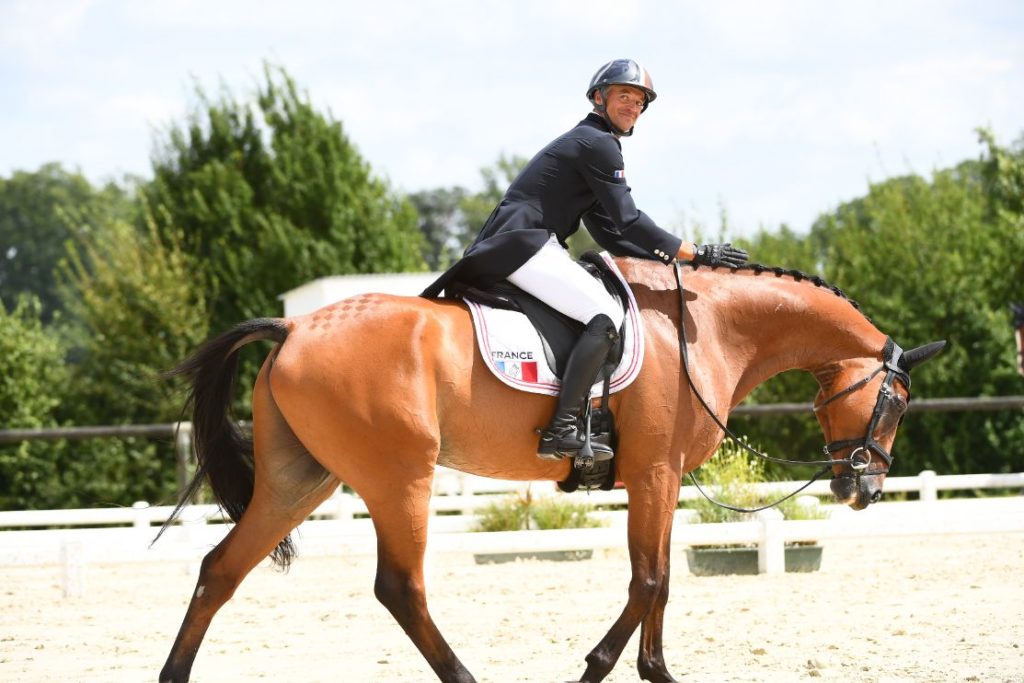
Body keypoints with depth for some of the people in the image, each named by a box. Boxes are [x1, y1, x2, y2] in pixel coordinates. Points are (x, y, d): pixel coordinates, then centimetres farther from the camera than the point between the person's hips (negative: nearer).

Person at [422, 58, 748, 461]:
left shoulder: (585, 143, 26)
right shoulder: (597, 144, -6)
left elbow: (609, 234, 26)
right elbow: (629, 223, -10)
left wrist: (671, 257, 19)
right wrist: (697, 254, -6)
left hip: (516, 247, 11)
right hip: (524, 246, -11)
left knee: (602, 307, 22)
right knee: (605, 314, -22)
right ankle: (561, 431, -32)